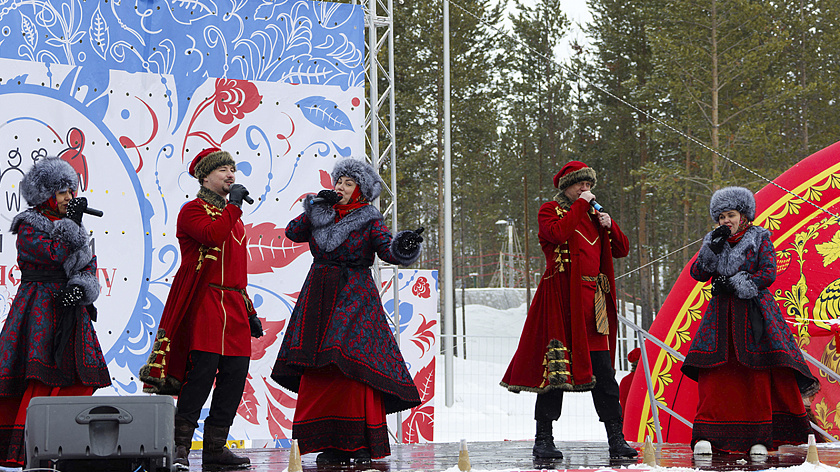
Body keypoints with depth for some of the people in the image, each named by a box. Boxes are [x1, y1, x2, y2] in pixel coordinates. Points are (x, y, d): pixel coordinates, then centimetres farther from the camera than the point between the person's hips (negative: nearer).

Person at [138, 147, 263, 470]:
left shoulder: (234, 217, 25)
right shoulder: (193, 210, 1)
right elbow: (212, 235, -22)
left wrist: (249, 311, 23)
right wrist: (233, 206, -11)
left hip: (234, 306, 8)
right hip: (203, 304, -8)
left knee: (235, 373, 2)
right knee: (202, 370, -14)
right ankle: (180, 446, -9)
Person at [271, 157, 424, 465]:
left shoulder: (369, 221, 0)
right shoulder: (322, 213, 13)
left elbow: (387, 250, -13)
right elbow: (293, 233, 11)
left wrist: (402, 246, -35)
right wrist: (314, 207, 2)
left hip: (354, 298, -4)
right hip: (318, 297, 4)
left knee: (354, 366, -14)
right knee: (319, 370, -1)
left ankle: (364, 444, -10)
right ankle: (333, 446, 3)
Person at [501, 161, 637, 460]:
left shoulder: (592, 215, 24)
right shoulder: (550, 211, 7)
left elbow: (622, 250, 23)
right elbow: (558, 233, -16)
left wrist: (609, 225, 6)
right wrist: (581, 204, -8)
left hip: (593, 300, 5)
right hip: (562, 297, -5)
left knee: (603, 371, -1)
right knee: (555, 366, -6)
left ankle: (616, 440, -2)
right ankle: (543, 439, -1)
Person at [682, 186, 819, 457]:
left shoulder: (760, 239, 4)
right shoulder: (713, 241, 14)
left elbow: (768, 273, -6)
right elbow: (698, 274, 4)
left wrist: (734, 284, -12)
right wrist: (713, 248, -9)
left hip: (754, 313, -2)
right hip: (721, 315, 2)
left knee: (757, 375, -7)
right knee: (714, 375, -9)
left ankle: (759, 438, -2)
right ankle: (705, 436, -12)